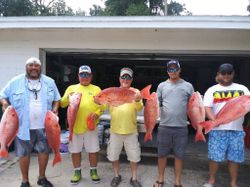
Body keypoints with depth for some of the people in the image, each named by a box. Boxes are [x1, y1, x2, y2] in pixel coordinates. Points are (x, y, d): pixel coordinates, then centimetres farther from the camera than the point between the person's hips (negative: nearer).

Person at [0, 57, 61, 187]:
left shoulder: (49, 82, 5)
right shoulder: (15, 82, 0)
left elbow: (56, 99, 12)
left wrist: (55, 109, -6)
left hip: (44, 125, 2)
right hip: (23, 126, -1)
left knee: (44, 151, 11)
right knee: (23, 153, 10)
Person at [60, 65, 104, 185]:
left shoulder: (96, 89, 7)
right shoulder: (71, 88, 9)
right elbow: (62, 104, 3)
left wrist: (97, 113, -17)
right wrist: (68, 97, -16)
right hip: (75, 125, 1)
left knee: (93, 150, 8)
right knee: (75, 150, 10)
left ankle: (93, 171, 28)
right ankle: (77, 172, 28)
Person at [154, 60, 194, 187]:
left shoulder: (188, 86, 5)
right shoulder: (162, 86, 7)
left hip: (181, 127, 0)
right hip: (164, 126, 1)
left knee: (179, 156, 10)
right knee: (162, 154, 11)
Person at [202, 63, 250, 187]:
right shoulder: (212, 90, 5)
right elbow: (207, 108, -5)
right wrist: (214, 120, -23)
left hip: (237, 129, 2)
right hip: (218, 130, -2)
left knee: (235, 157, 9)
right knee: (215, 156, 4)